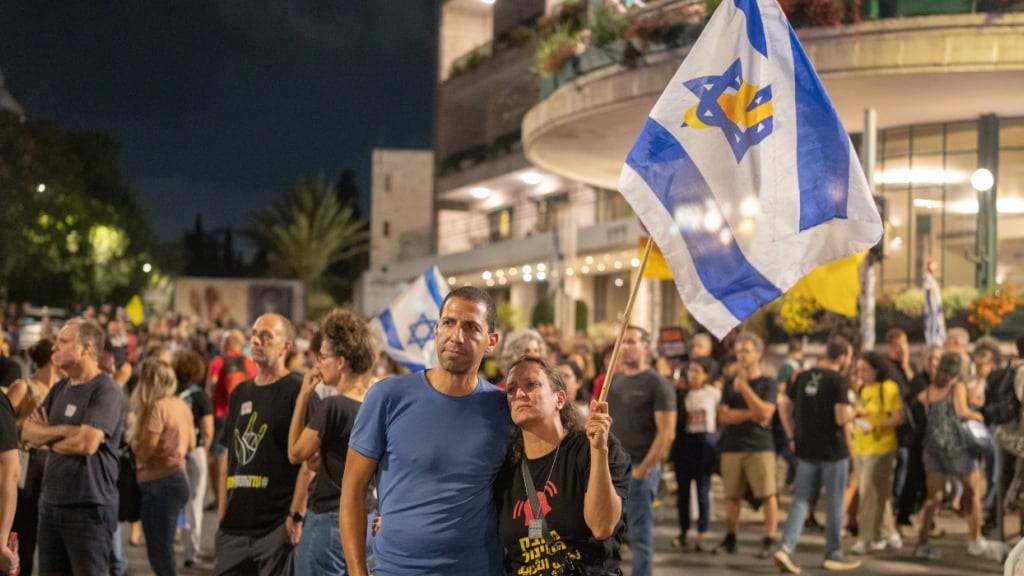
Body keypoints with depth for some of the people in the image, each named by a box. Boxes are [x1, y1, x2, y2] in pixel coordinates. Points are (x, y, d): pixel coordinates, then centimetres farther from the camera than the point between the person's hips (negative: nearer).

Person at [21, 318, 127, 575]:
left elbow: (87, 443, -23)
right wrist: (63, 431, -14)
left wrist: (47, 436, -3)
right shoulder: (59, 389, 13)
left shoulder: (106, 391, -12)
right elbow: (27, 432, 6)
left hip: (89, 508, -8)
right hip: (51, 503, 8)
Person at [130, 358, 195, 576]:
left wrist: (131, 431, -2)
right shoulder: (181, 406, 11)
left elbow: (143, 450, -19)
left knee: (160, 552, -6)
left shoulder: (156, 407, -15)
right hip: (177, 478, 9)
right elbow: (190, 443, 22)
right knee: (162, 550, 16)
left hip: (159, 484, -9)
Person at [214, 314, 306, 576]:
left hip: (278, 525, -7)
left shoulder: (297, 391, -6)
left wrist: (297, 515, -17)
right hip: (236, 523, 7)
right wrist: (223, 511, 15)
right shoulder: (241, 393, 16)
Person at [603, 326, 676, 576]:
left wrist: (643, 469, -15)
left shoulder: (657, 384, -5)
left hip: (639, 469, -6)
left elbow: (666, 433, -11)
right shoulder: (614, 382, 14)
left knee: (640, 533, -3)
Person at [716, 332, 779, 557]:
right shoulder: (730, 384, 12)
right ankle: (730, 539, 15)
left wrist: (744, 387, -12)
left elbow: (764, 413, -12)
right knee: (732, 495, 6)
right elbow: (724, 415, 0)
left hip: (760, 447, -3)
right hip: (732, 447, 3)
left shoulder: (768, 384, 4)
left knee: (767, 494, -8)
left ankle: (770, 540, -5)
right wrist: (751, 414, -10)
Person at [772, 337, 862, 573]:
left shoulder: (802, 377, 6)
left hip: (806, 449, 5)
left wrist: (792, 436, 12)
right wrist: (852, 409, 1)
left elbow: (783, 404, 8)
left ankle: (786, 547, -8)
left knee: (802, 500, 8)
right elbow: (842, 418, -20)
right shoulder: (839, 381, -14)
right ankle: (834, 554, 18)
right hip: (833, 451, -5)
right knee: (834, 503, 8)